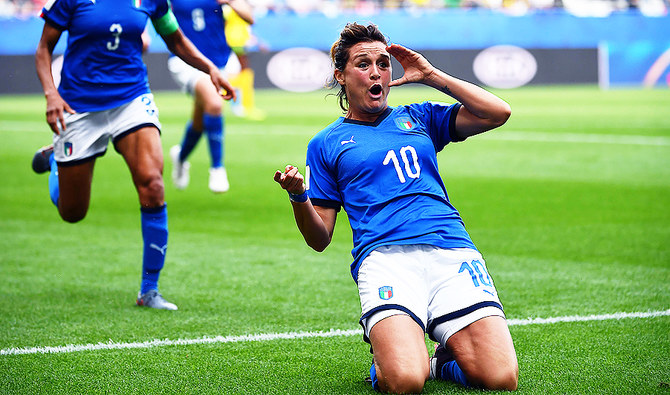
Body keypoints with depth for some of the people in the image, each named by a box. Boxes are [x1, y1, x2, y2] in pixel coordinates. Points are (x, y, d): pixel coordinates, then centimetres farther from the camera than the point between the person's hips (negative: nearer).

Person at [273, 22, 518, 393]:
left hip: (452, 249, 2)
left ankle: (443, 360, 12)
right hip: (384, 255, -2)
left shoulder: (419, 118, 25)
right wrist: (298, 197, -7)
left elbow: (498, 113, 13)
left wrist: (432, 76, 14)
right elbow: (320, 238, 14)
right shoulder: (327, 143, 19)